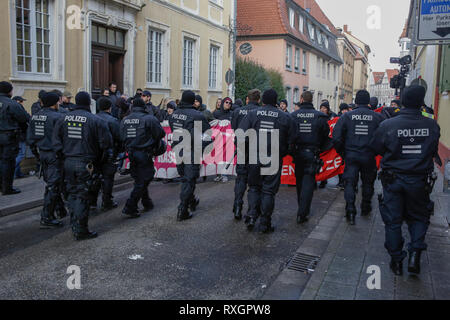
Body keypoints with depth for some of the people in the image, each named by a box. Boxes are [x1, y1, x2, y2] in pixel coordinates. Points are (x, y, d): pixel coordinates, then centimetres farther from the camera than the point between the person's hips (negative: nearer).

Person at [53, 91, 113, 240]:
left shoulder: (64, 119, 5)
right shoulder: (95, 120, -9)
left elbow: (56, 141, 5)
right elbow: (106, 142, -7)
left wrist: (62, 155, 13)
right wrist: (101, 159, 7)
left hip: (68, 162, 5)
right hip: (85, 163, -5)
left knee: (73, 194, 16)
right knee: (82, 196, 1)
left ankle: (75, 227, 24)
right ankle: (81, 231, 7)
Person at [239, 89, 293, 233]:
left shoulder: (252, 114, -1)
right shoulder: (284, 117, -1)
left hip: (255, 158, 1)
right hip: (274, 160, -1)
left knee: (254, 187, 18)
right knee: (268, 191, 8)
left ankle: (252, 215, 5)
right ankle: (265, 223, 12)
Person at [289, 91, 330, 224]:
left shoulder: (293, 116, -4)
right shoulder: (320, 116, -4)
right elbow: (326, 135, 0)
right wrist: (320, 149, 14)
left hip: (298, 152, 2)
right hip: (312, 153, -1)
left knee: (300, 181, 17)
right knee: (308, 182, -1)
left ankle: (303, 208, 30)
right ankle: (302, 213, -9)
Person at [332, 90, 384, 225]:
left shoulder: (347, 116, -4)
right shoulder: (377, 117, -2)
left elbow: (336, 136, -6)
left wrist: (341, 152, 7)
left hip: (351, 155, -1)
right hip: (369, 157, 1)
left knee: (349, 182, 3)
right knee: (368, 182, 18)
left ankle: (350, 210, -9)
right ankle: (366, 208, 31)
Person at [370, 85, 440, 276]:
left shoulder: (388, 125, -13)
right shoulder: (432, 126, -9)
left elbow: (375, 148, -1)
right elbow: (434, 152, 4)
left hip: (393, 179, -1)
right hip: (420, 180, 1)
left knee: (393, 220, 11)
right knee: (418, 217, 19)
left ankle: (396, 260, 18)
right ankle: (415, 254, 6)